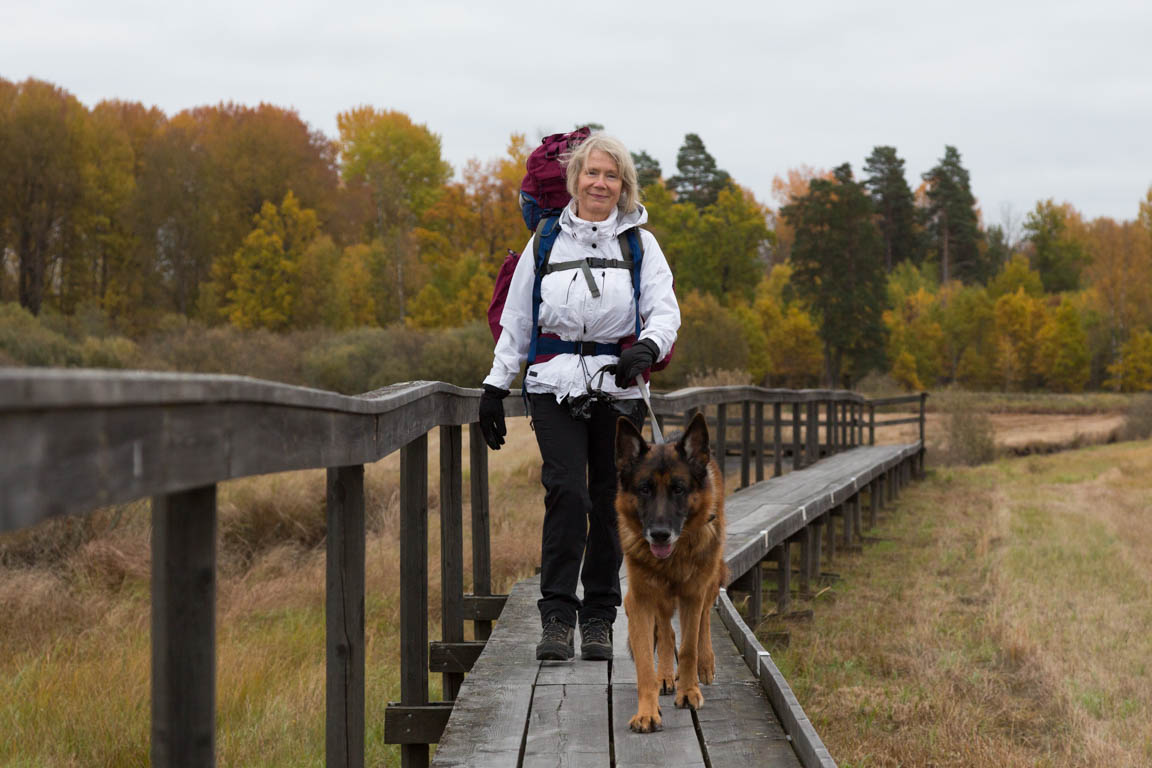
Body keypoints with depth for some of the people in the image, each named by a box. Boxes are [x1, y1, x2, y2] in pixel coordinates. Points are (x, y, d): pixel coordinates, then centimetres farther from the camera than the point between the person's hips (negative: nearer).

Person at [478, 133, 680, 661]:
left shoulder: (640, 243, 8)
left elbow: (665, 311, 0)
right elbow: (515, 321, 14)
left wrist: (646, 349, -21)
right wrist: (495, 387, 10)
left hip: (619, 390, 1)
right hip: (556, 386, -1)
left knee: (609, 501, 3)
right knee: (567, 494, -14)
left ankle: (599, 618, 15)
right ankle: (556, 617, -10)